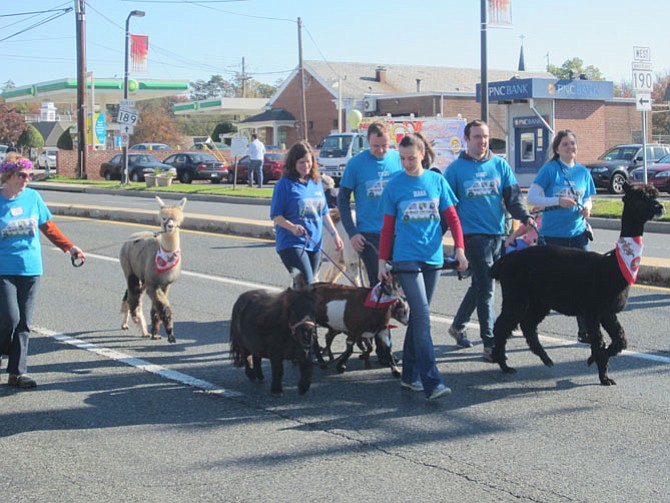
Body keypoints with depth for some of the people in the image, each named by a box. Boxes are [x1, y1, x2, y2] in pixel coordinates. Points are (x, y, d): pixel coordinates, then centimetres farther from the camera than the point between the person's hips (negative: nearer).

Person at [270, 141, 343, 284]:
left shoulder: (317, 183, 11)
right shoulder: (285, 184, -6)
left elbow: (324, 212, 20)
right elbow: (275, 215, -8)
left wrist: (334, 233, 11)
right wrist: (292, 227, -24)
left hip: (314, 244, 6)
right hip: (292, 244, -6)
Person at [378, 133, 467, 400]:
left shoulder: (437, 181, 5)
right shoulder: (394, 185, 1)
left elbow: (452, 217, 8)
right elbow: (387, 227, 6)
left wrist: (459, 249, -1)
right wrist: (382, 261, 5)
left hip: (433, 257, 3)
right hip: (406, 258, -3)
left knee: (419, 315, 11)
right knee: (422, 316, -12)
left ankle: (410, 375, 22)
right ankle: (432, 383, -16)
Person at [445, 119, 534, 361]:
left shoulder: (500, 165, 9)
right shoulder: (456, 168, -1)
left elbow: (513, 196, 4)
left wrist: (525, 216, -14)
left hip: (497, 233, 5)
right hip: (473, 234, -5)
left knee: (480, 285, 15)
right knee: (485, 287, -9)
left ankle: (458, 325, 36)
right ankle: (490, 343, -7)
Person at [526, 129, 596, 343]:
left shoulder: (583, 172, 9)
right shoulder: (549, 170, -6)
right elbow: (532, 198, -9)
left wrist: (587, 207, -4)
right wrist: (558, 201, -20)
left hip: (578, 233, 4)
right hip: (554, 234, -4)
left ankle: (585, 331, 4)